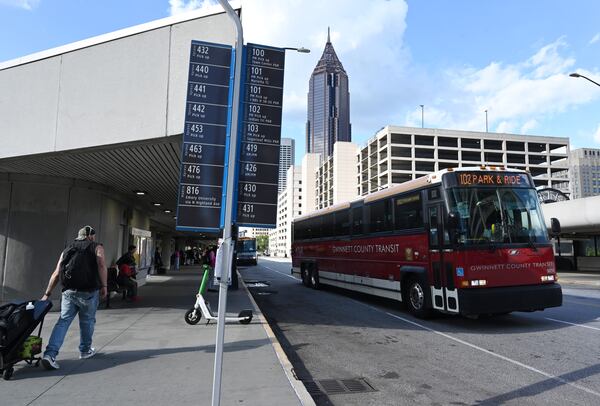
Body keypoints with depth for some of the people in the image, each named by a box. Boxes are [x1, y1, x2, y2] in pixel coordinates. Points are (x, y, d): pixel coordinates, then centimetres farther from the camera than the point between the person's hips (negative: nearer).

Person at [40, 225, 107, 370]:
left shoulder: (67, 250, 20)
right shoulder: (97, 247, 7)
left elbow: (56, 274, 14)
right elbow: (101, 265, -10)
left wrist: (47, 294, 17)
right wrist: (103, 286, -9)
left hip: (68, 291, 3)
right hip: (89, 292, -3)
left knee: (63, 321, 4)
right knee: (87, 321, 13)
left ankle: (50, 354, -9)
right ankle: (85, 351, 27)